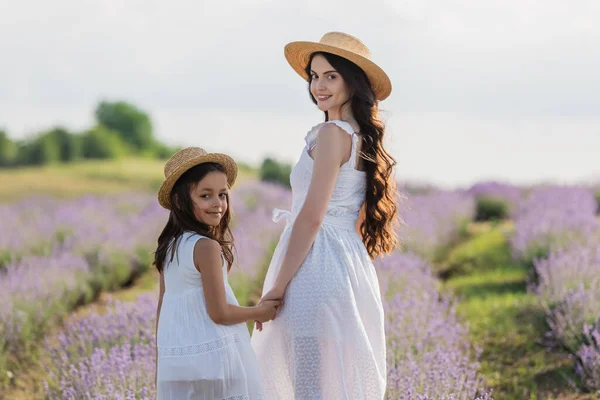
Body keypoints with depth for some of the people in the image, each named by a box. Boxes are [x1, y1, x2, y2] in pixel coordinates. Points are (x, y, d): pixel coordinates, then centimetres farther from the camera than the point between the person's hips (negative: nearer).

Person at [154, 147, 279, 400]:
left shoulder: (169, 246, 9)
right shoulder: (206, 247, -15)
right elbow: (219, 313, -15)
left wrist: (160, 364, 21)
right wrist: (260, 312, 2)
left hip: (173, 360, 8)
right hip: (212, 356, -8)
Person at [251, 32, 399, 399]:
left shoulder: (333, 133, -12)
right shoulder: (364, 136, 15)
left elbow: (311, 217, -17)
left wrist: (277, 286, -14)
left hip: (318, 269, -10)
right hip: (352, 266, 10)